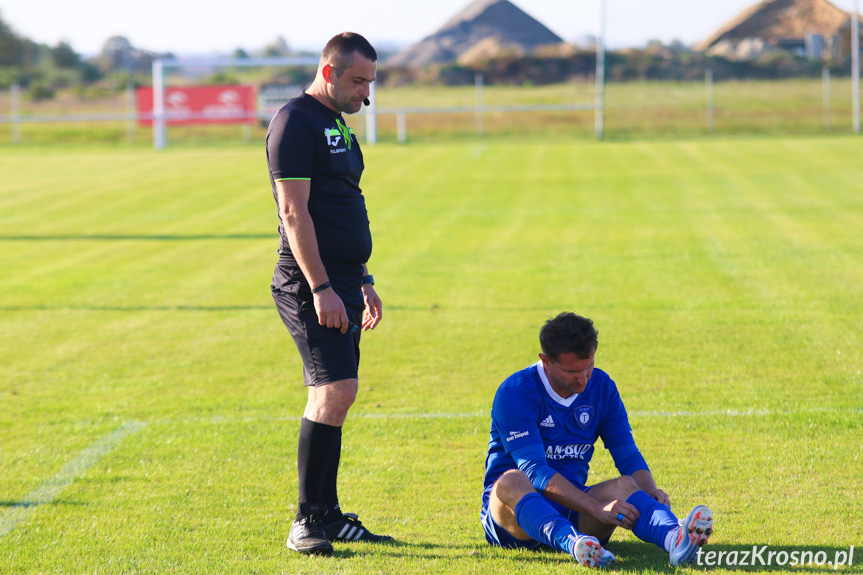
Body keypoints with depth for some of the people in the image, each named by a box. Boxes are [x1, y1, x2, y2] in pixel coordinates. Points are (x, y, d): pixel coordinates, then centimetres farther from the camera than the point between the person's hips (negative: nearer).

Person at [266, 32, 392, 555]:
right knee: (336, 391, -16)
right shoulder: (296, 122, -10)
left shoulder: (337, 124, 20)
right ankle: (306, 521, -13)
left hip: (341, 284, 10)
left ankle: (328, 516, 15)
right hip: (312, 285, -10)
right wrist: (321, 288, -21)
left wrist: (364, 282, 25)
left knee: (333, 396, 10)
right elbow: (294, 213, -17)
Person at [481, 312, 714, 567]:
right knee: (512, 481, -38)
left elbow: (628, 455, 6)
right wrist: (596, 507, -35)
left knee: (623, 486, -26)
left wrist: (652, 492, -17)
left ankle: (675, 538, -58)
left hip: (571, 512, 4)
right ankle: (574, 544, -67)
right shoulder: (516, 393, -15)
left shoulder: (601, 387, 4)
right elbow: (534, 470, -24)